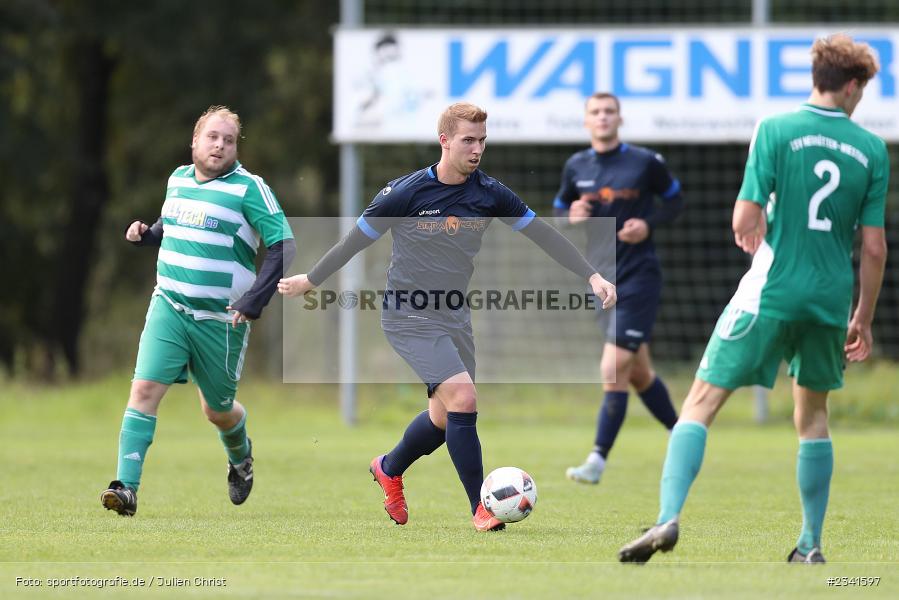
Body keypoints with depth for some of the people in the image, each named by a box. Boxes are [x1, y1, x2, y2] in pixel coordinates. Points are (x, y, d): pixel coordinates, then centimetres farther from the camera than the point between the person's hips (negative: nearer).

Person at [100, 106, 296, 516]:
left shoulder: (249, 189, -9)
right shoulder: (178, 179, 9)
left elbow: (283, 246, -12)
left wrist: (254, 302, -20)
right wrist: (146, 234, 4)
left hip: (221, 318, -3)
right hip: (169, 308, 3)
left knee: (217, 411, 12)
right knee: (145, 389, -16)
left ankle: (241, 459, 47)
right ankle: (126, 487, -20)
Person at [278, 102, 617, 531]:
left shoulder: (489, 194, -3)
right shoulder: (405, 193, -15)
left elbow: (543, 235, 2)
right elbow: (357, 239, -3)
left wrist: (591, 276, -6)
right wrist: (309, 281, 7)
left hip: (454, 315, 6)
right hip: (409, 316, -6)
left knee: (445, 417, 12)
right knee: (463, 397, -21)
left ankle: (389, 469, 43)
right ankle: (480, 508, -12)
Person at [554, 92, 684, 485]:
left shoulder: (645, 162, -5)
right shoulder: (576, 167, 6)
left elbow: (674, 200, 6)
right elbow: (559, 210, 16)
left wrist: (649, 224, -12)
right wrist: (571, 218, -7)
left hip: (639, 278, -5)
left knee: (613, 372, -14)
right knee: (639, 373, 13)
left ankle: (598, 460, -10)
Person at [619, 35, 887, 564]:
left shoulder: (775, 130, -5)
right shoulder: (871, 149, 4)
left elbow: (745, 222, -9)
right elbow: (874, 247, 4)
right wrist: (863, 319, 14)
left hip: (771, 293, -3)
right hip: (831, 300, 3)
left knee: (702, 401, -1)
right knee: (813, 414, 21)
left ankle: (669, 518, -18)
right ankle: (811, 545, 19)